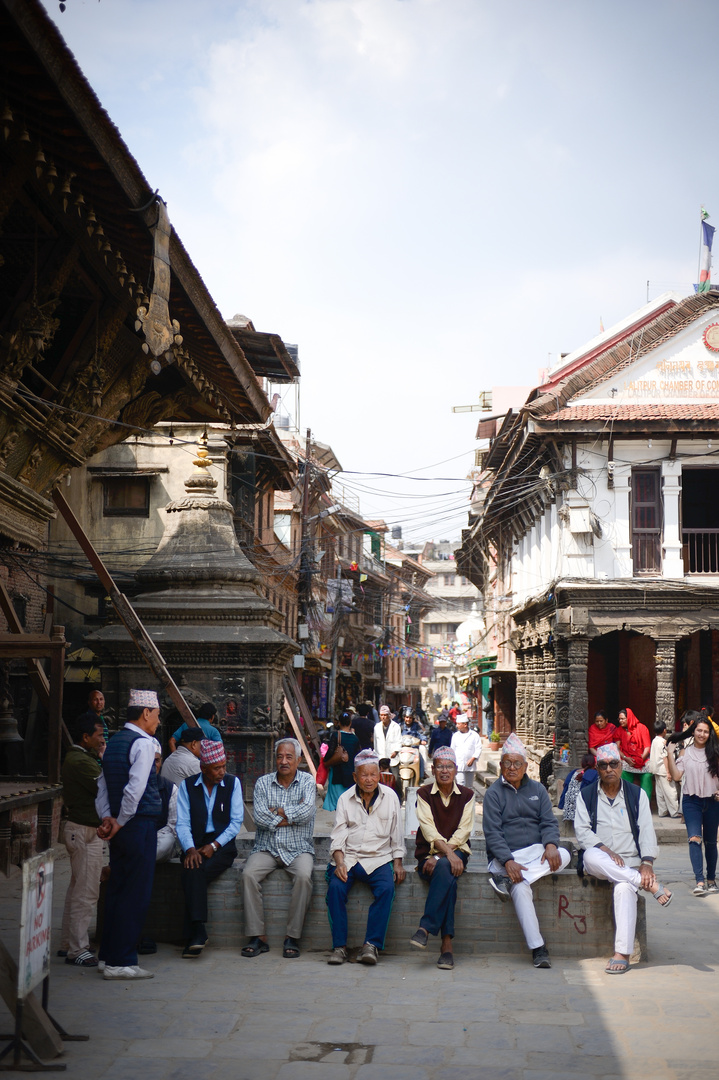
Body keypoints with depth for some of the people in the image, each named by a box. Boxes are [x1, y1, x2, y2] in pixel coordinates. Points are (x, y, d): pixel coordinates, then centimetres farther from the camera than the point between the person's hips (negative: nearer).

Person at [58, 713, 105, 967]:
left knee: (76, 889, 17)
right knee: (86, 892, -7)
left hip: (78, 829, 11)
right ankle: (77, 950, -3)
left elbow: (100, 786, 11)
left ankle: (68, 943, 25)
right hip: (86, 832, -11)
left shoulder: (76, 757, 15)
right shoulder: (81, 761, -19)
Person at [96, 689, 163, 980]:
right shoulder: (143, 743, -12)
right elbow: (135, 789, -20)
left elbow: (102, 786, 13)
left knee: (117, 889, 14)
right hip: (139, 825, -9)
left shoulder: (113, 743, 15)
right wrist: (121, 822, -11)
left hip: (120, 827, 9)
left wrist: (107, 818, 3)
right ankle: (120, 962, -2)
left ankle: (109, 954, 21)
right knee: (136, 893, -4)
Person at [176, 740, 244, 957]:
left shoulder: (233, 783, 4)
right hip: (195, 844, 1)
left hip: (222, 845, -1)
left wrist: (213, 846, -11)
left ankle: (193, 936, -26)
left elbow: (236, 821, 0)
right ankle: (198, 933, -33)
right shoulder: (187, 785, 6)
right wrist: (190, 849, -17)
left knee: (195, 874, -29)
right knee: (192, 870, -32)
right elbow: (182, 823, 1)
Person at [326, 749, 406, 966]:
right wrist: (340, 863, -14)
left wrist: (398, 863, 2)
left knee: (386, 888, -29)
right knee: (336, 887, -27)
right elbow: (338, 837, 2)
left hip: (379, 859, 0)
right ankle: (339, 946, -18)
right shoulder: (345, 799, 6)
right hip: (348, 857, 0)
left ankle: (372, 945, -24)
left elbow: (396, 835, 12)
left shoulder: (390, 797, 7)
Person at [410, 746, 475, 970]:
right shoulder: (424, 794, 4)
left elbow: (463, 831, -3)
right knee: (448, 875, -35)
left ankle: (426, 928, -36)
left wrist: (440, 856, -16)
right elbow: (429, 830, -9)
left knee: (445, 868, -37)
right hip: (429, 854, 0)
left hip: (456, 853, 1)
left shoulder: (467, 795, 7)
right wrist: (448, 853, -26)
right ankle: (446, 943, -37)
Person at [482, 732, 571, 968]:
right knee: (520, 889, -32)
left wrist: (550, 845, -17)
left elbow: (549, 822, 7)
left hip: (536, 851, 4)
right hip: (505, 856, -4)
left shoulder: (537, 789, 14)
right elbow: (492, 833, -7)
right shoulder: (494, 794, 2)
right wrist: (508, 861, -23)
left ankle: (507, 880, -30)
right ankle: (538, 949, -30)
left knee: (563, 856, -27)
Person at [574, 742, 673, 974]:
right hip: (600, 863, 1)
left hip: (630, 863, 0)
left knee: (624, 888, -34)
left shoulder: (637, 794, 10)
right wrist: (607, 851, -19)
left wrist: (647, 863, -16)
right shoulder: (586, 795, 9)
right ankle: (650, 885, -32)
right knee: (591, 856, -37)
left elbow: (646, 832, 1)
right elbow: (582, 831, -3)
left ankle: (623, 953, -33)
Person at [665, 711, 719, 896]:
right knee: (695, 838, -16)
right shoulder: (685, 752, 2)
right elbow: (676, 776, -4)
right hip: (691, 801, -1)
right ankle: (700, 882, -23)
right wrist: (669, 755, -10)